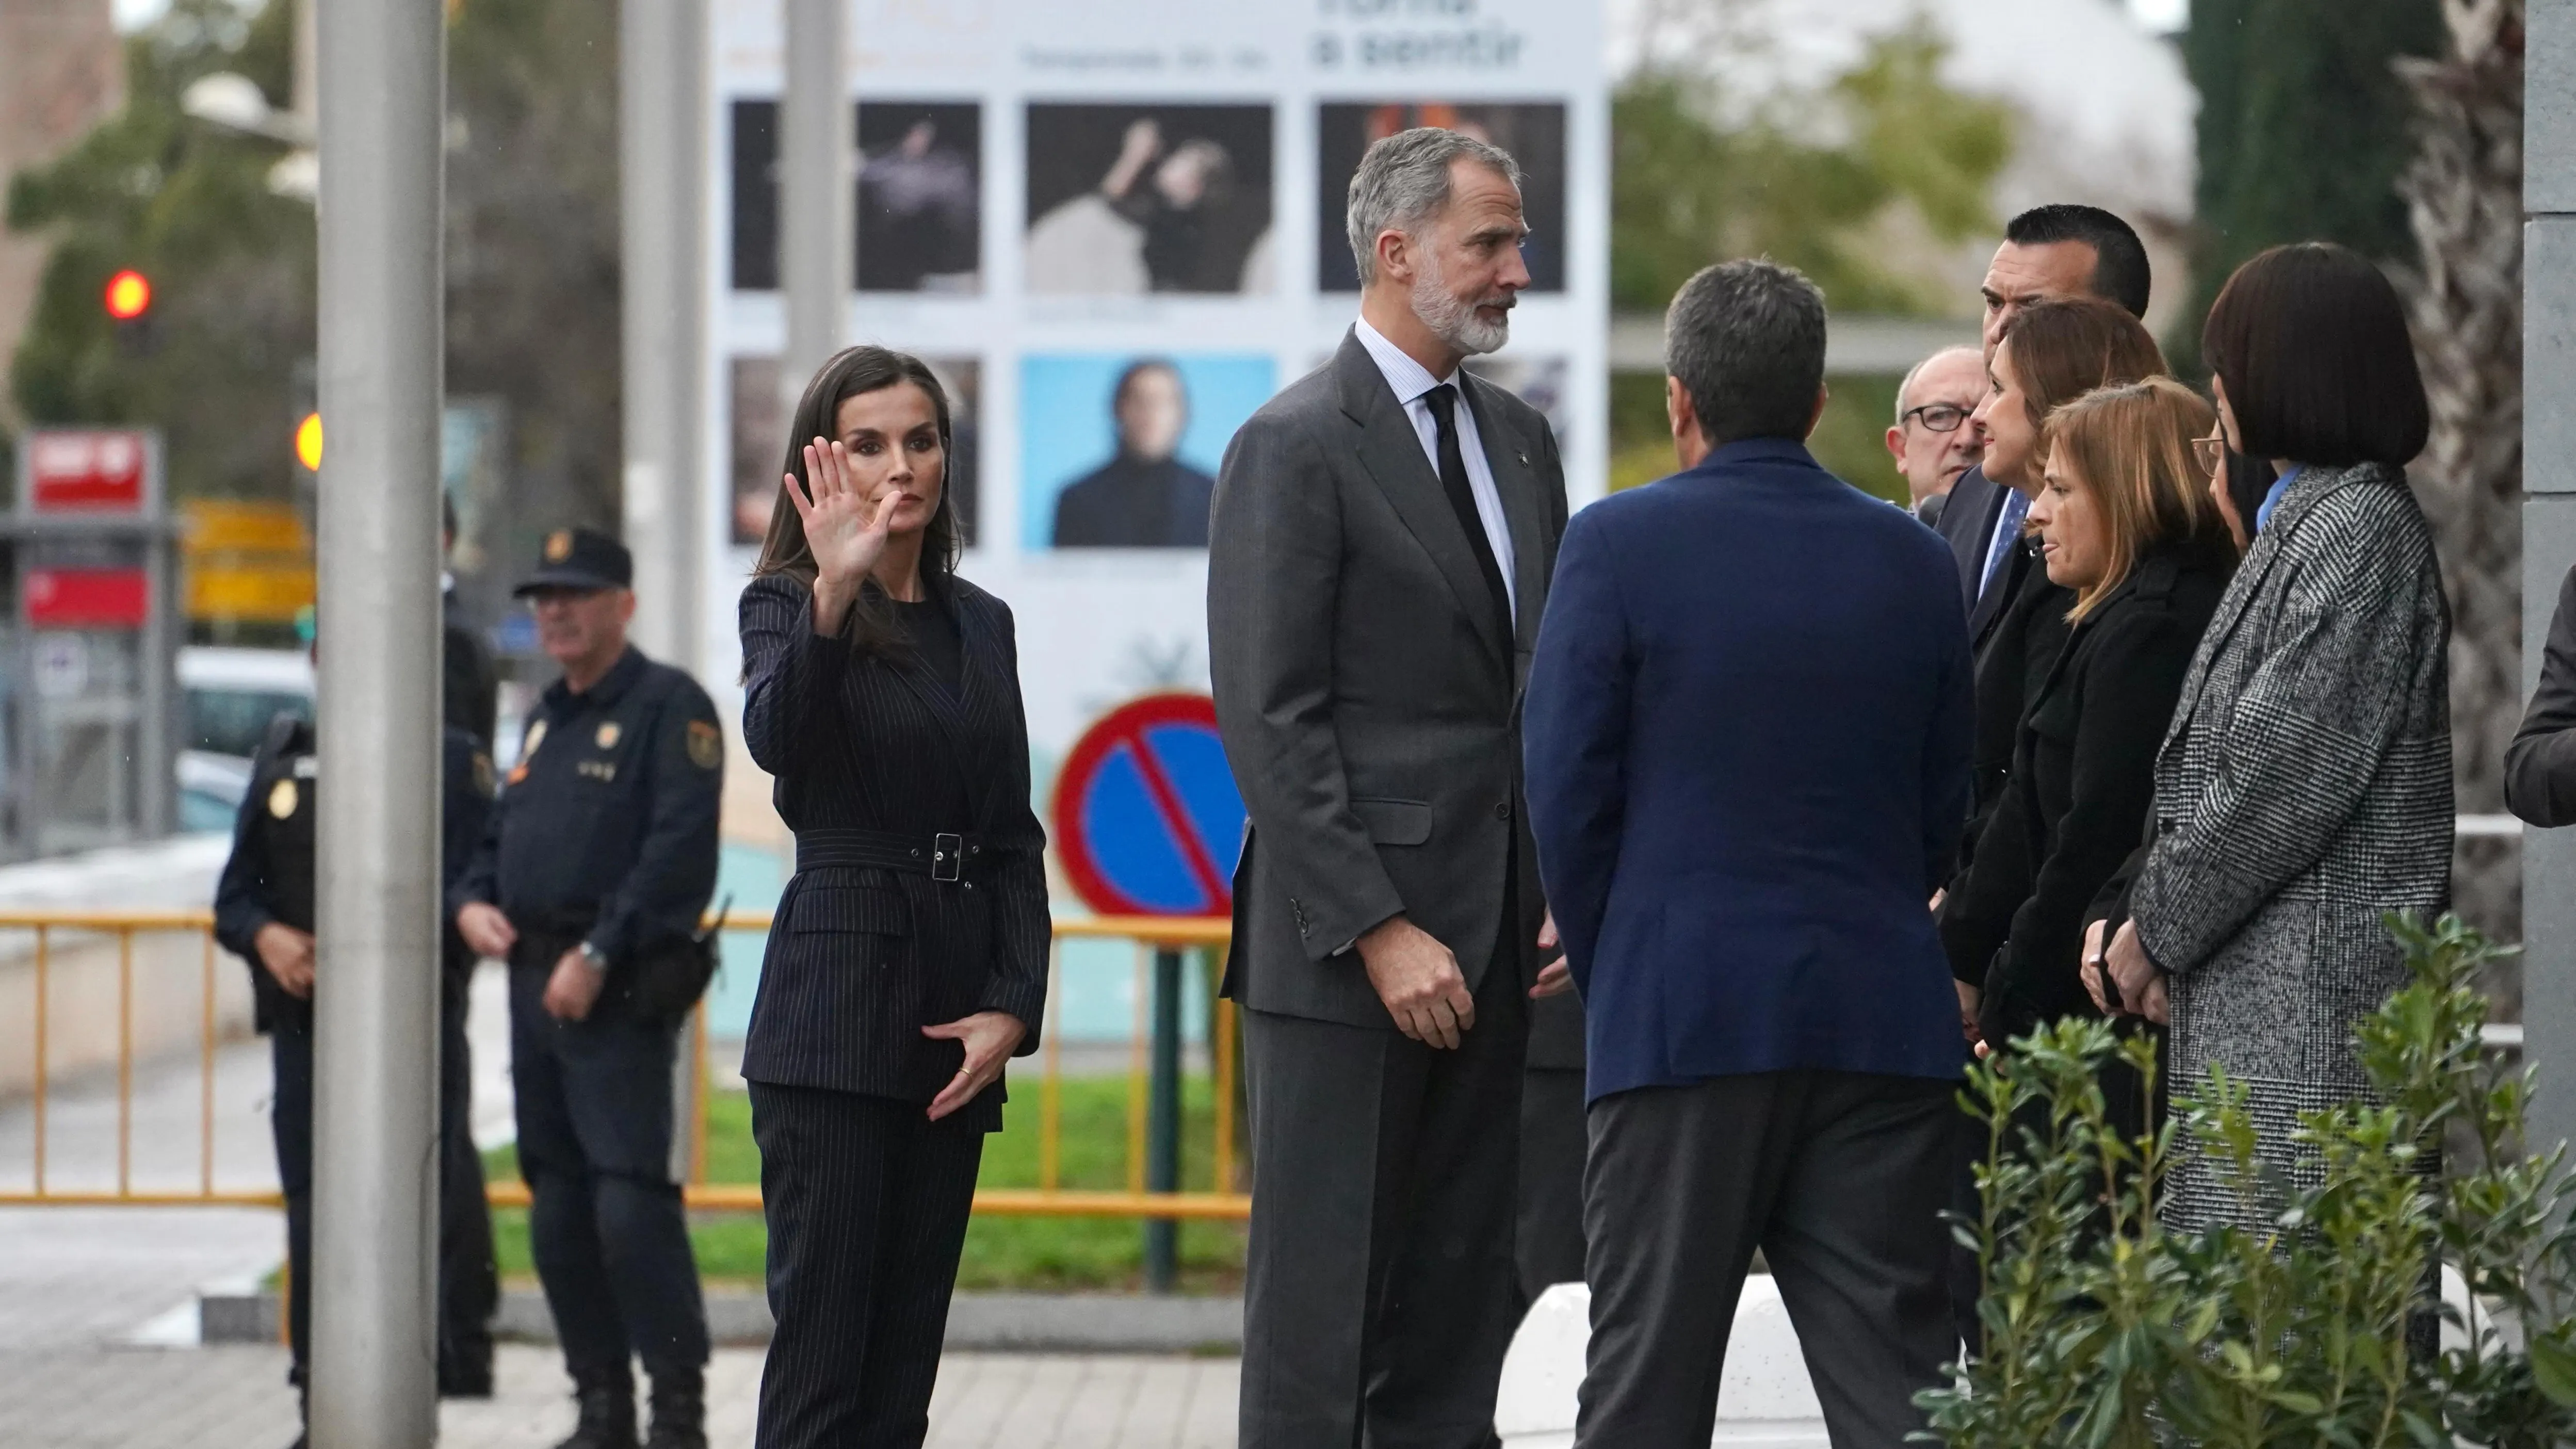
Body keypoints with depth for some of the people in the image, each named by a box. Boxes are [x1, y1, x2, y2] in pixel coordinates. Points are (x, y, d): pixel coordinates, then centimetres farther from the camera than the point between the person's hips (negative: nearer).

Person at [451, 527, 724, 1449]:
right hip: (536, 990, 9)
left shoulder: (669, 708, -7)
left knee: (630, 1203, -14)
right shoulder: (546, 718, 20)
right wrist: (471, 902, 6)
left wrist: (598, 956, -20)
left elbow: (678, 850, -16)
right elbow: (503, 836, 28)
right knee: (557, 1210, 9)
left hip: (620, 994, -9)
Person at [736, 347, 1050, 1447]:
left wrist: (1011, 1007, 1)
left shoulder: (980, 623, 14)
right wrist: (832, 600, -41)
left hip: (956, 1018, 6)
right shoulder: (786, 604, -2)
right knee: (821, 1353, -10)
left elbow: (1014, 837, 14)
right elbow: (776, 739, -25)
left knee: (903, 1357, 6)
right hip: (836, 1007, -6)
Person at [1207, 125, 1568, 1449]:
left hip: (1490, 945, 7)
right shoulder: (1295, 447, -8)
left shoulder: (1518, 438, 15)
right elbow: (1269, 724, -13)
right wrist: (1378, 932, -17)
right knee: (1320, 1312, -4)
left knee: (1458, 1316, 8)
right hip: (1341, 955, -7)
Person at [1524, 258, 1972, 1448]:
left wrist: (1614, 979, 7)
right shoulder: (1912, 559, 8)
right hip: (1882, 1019, 3)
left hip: (1680, 1015, -3)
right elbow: (1945, 809, 12)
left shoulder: (1617, 545, -5)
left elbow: (1567, 790, -5)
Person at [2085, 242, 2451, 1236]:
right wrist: (2128, 912, 7)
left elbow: (2284, 778, -17)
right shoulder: (2300, 525, 20)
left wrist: (2156, 929, -8)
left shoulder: (2360, 530, -11)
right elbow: (2210, 763, 19)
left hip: (2312, 1005, -10)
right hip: (2248, 994, 10)